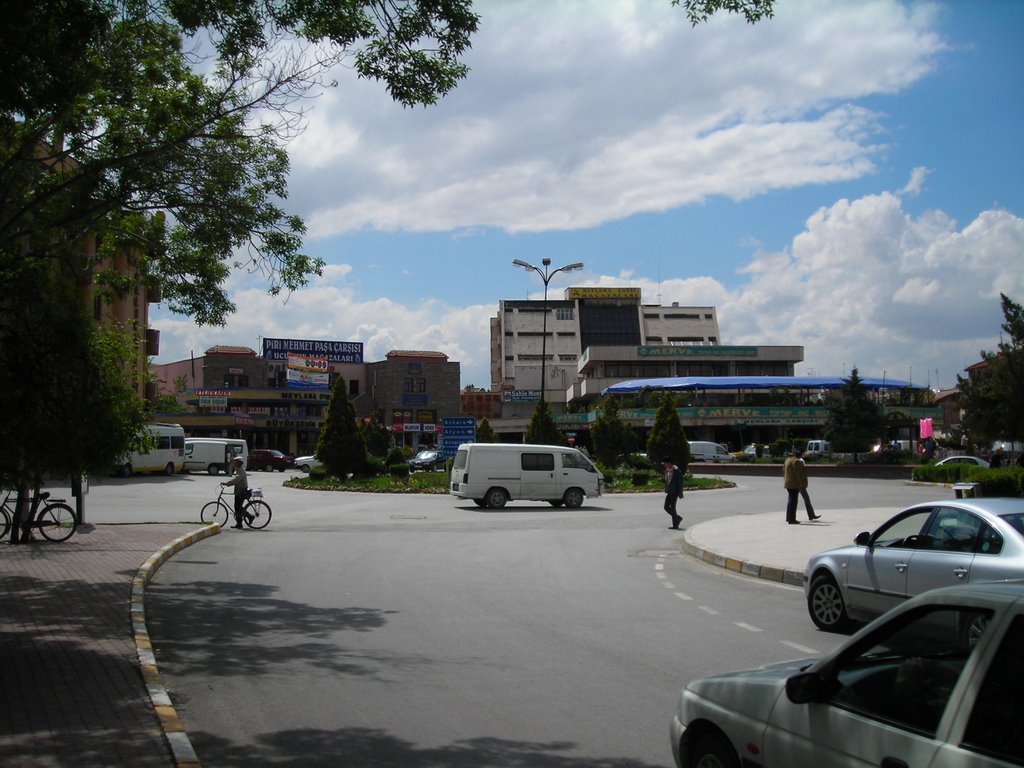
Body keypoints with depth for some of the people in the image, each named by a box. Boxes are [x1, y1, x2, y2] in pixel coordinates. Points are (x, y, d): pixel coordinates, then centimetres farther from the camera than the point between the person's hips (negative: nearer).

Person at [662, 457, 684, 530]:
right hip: (669, 492, 8)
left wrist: (680, 494, -15)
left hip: (674, 492, -8)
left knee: (672, 508, -8)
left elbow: (680, 483, -14)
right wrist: (666, 491, 11)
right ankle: (678, 518, 22)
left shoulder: (677, 471, -13)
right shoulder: (667, 470, 11)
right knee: (666, 507, 6)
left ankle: (675, 525, 0)